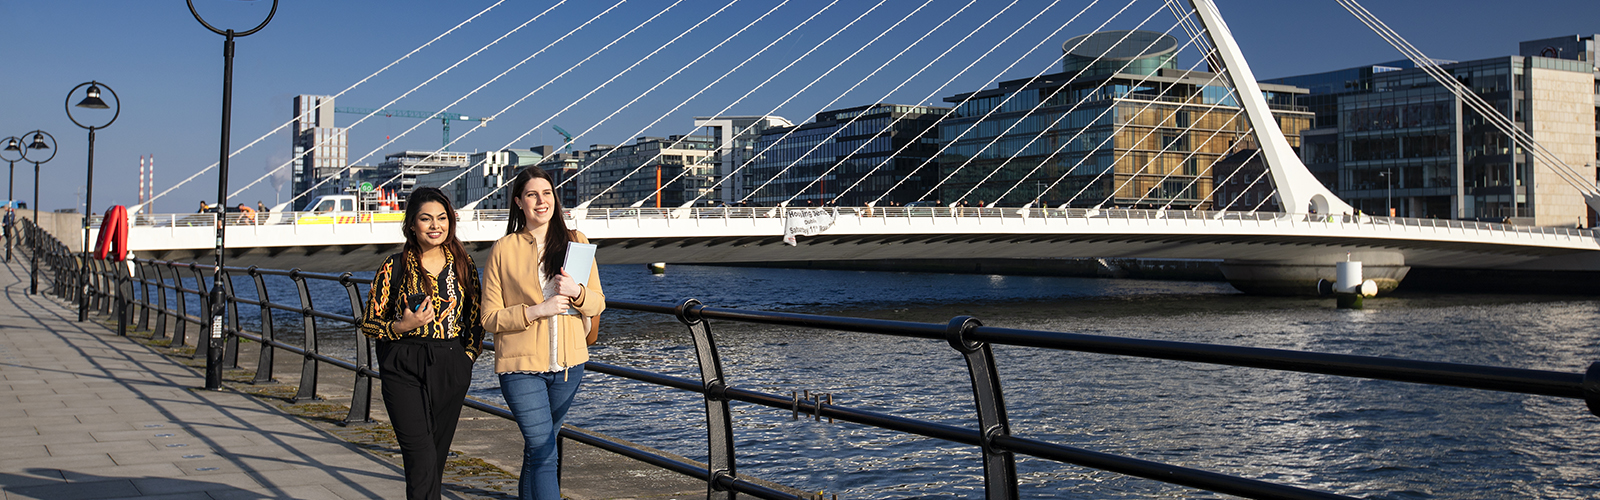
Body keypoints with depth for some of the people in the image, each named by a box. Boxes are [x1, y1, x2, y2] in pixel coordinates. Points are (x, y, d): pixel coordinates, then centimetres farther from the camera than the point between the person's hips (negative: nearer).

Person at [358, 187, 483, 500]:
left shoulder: (463, 265, 7)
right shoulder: (394, 267, -1)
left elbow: (476, 318, 15)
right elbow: (368, 324, 2)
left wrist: (469, 356, 3)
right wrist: (402, 326, -16)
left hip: (451, 369, 3)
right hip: (404, 370, -3)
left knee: (438, 453, 8)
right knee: (421, 456, -13)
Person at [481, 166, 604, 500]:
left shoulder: (575, 242, 5)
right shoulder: (503, 250, -2)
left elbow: (597, 305, 6)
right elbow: (490, 318, -3)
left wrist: (577, 292, -16)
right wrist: (537, 310, -17)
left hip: (568, 363, 3)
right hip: (521, 365, -3)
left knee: (539, 448, 17)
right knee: (544, 452, -9)